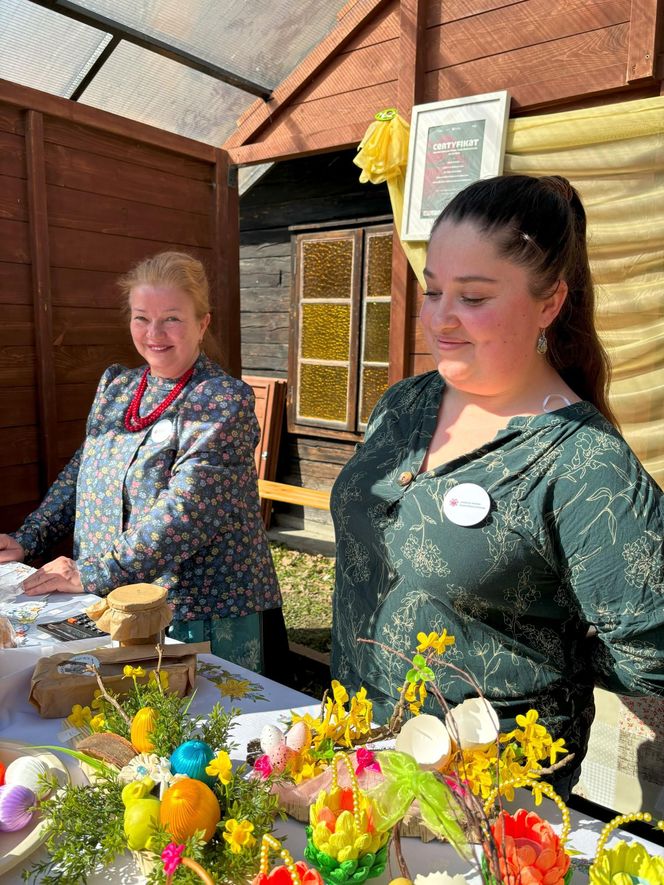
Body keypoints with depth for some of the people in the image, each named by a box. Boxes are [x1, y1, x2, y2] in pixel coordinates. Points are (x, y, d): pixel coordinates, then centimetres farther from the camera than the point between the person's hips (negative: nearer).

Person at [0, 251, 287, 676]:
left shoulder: (225, 401, -16)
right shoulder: (116, 385, 7)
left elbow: (188, 507, -25)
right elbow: (81, 471, 15)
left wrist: (94, 573, -25)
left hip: (206, 615, -6)